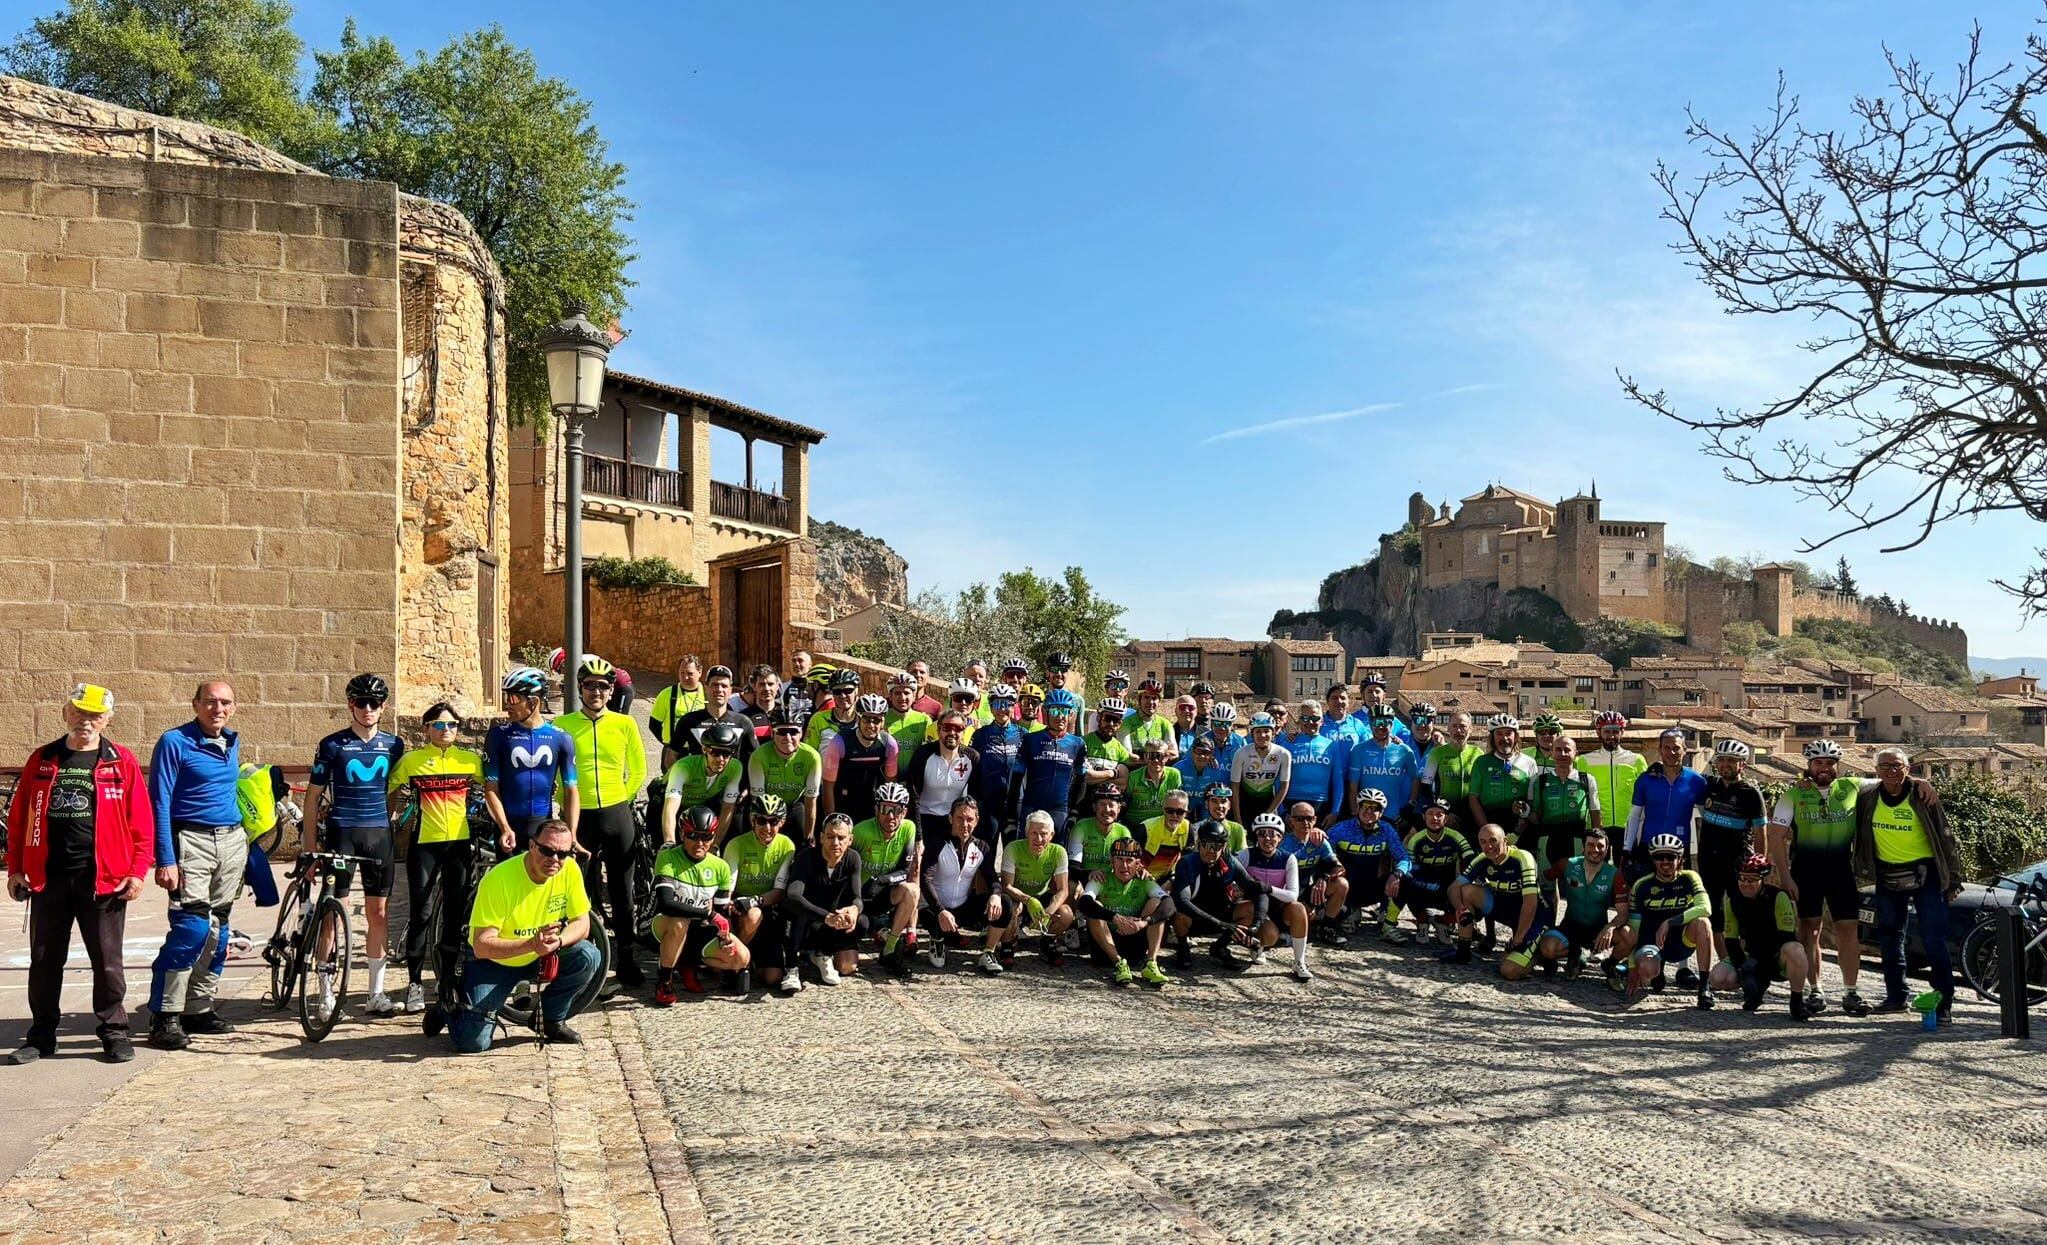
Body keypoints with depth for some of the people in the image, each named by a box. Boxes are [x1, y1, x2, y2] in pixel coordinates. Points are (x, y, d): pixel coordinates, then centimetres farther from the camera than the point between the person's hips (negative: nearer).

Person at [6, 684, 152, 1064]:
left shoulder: (122, 762, 1)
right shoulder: (41, 761, 9)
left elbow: (141, 821, -1)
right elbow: (18, 817, 12)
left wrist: (138, 871, -7)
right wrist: (16, 868, 6)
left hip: (103, 878, -3)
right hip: (48, 877, 3)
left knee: (107, 961, 3)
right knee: (44, 960, 11)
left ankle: (114, 1032, 14)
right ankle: (41, 1035, 22)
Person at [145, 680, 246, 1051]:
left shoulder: (232, 743, 13)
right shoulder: (175, 742, -7)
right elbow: (160, 804, -10)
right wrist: (166, 860, -16)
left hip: (232, 842, 7)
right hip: (192, 842, -7)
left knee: (216, 929, 9)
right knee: (191, 927, -14)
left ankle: (198, 1009, 17)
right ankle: (164, 1017, -7)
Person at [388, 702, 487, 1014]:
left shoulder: (471, 760, 5)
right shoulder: (411, 760, 2)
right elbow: (391, 795, 9)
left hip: (460, 843, 2)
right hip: (424, 843, -2)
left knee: (456, 914, 7)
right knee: (420, 914, -4)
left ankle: (448, 981, 19)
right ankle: (415, 984, 7)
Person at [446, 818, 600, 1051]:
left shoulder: (570, 870, -16)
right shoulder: (498, 879, -28)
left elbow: (582, 924, -9)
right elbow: (481, 946, -28)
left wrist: (558, 941, -31)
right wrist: (532, 944, -41)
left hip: (540, 958, 4)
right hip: (493, 962, -3)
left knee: (589, 958, -22)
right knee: (474, 1042, -13)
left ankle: (552, 1020, 2)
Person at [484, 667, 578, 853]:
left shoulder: (561, 738, -2)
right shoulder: (498, 735, -4)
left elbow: (571, 791, -1)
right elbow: (491, 789, -4)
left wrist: (571, 835, -10)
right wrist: (505, 829, -16)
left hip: (544, 824, 0)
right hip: (508, 824, 0)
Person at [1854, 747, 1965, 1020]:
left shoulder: (1922, 796, -9)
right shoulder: (1867, 796, -2)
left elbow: (1946, 838, -5)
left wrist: (1953, 881, -5)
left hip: (1924, 874, -4)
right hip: (1888, 876, 4)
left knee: (1934, 939, -7)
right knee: (1889, 938, 11)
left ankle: (1943, 1001, -1)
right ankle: (1896, 996, 23)